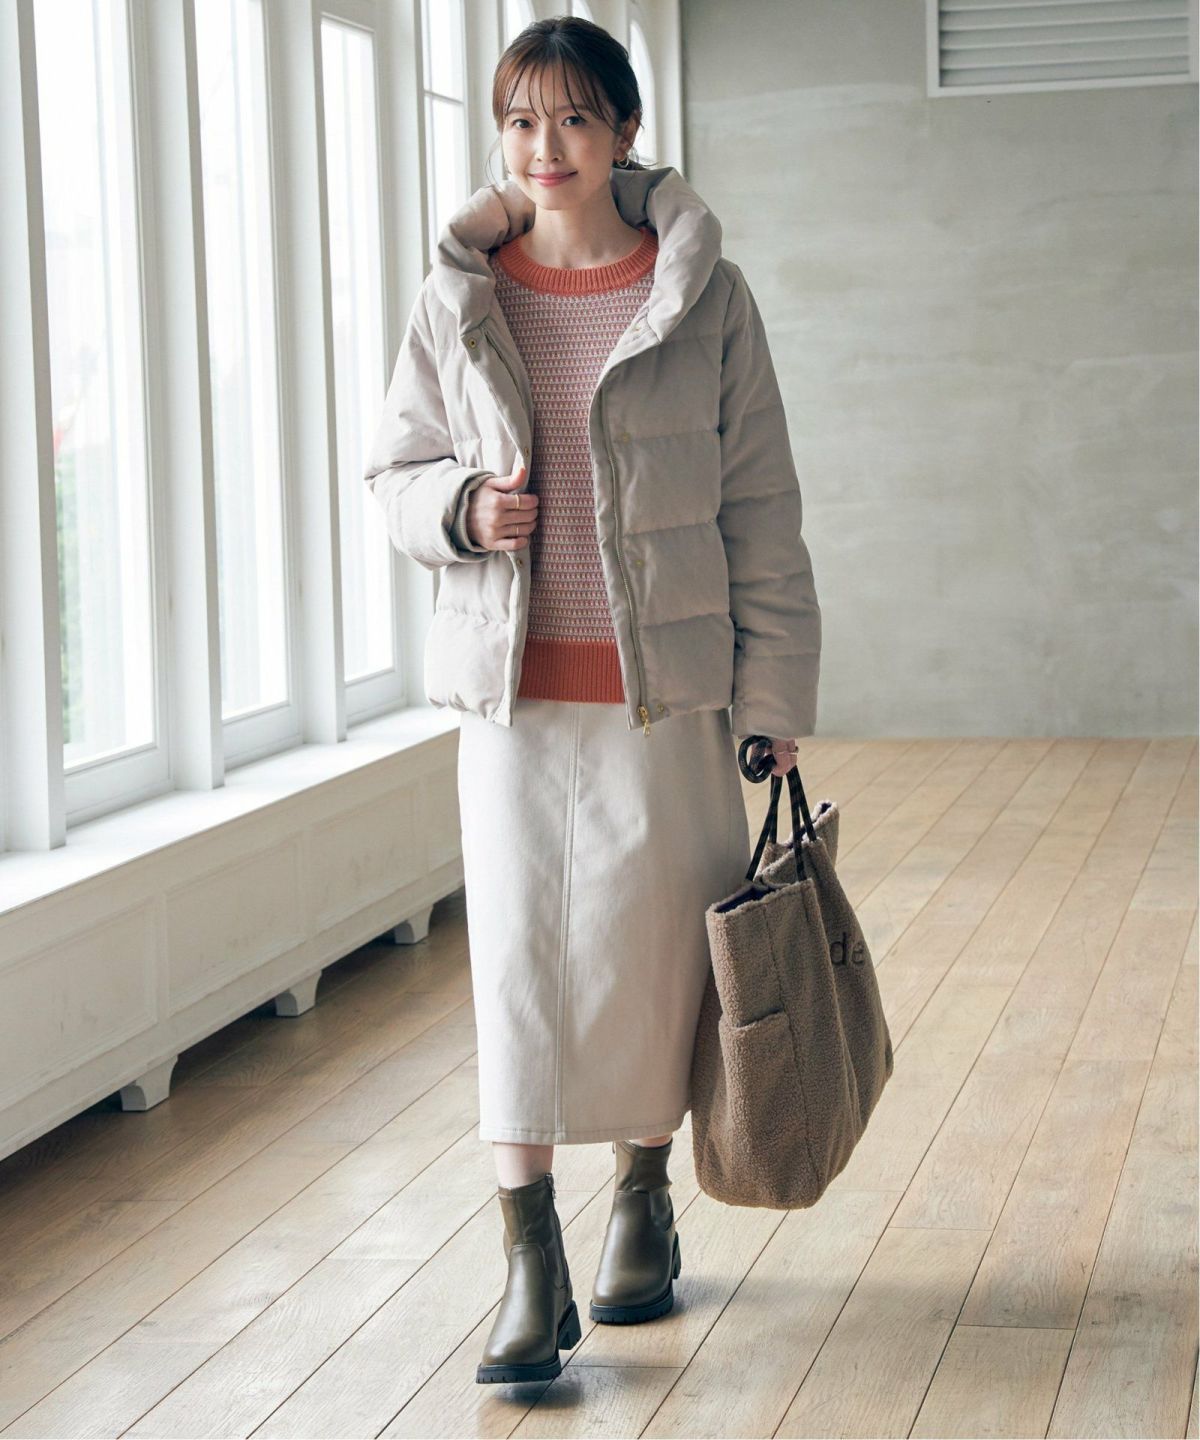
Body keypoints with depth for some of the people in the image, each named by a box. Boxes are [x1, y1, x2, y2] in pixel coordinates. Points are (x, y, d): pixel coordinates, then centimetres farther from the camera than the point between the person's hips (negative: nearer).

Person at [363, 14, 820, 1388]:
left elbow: (759, 504, 0)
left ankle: (644, 1202, 30)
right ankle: (531, 1266, 2)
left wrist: (774, 693, -3)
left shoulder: (701, 294, -2)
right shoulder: (457, 299, 3)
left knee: (650, 951, 7)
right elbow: (393, 471, 12)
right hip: (509, 687, 1)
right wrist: (460, 505, -12)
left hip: (662, 683, -1)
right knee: (518, 955, -2)